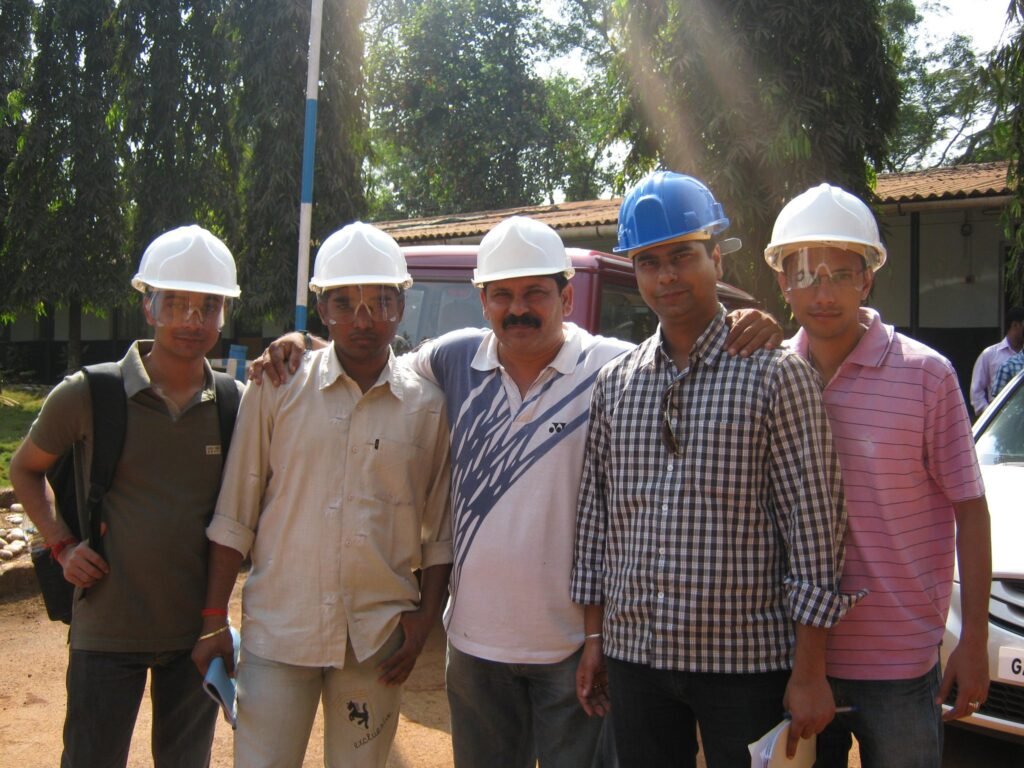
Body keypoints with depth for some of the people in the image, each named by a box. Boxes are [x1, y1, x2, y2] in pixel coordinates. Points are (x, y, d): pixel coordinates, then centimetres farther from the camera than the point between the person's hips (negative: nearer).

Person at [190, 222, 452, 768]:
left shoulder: (427, 408, 1)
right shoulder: (277, 389, -1)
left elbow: (441, 532, 7)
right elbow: (234, 516, 2)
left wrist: (425, 617, -2)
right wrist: (214, 619, 0)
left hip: (377, 637, 1)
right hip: (277, 628, -1)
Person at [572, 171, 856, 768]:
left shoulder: (776, 373, -7)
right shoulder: (615, 384, 7)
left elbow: (814, 522, -9)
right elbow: (596, 517, 10)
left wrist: (810, 669, -11)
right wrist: (595, 636, 9)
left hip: (749, 658, -4)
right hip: (633, 654, 4)